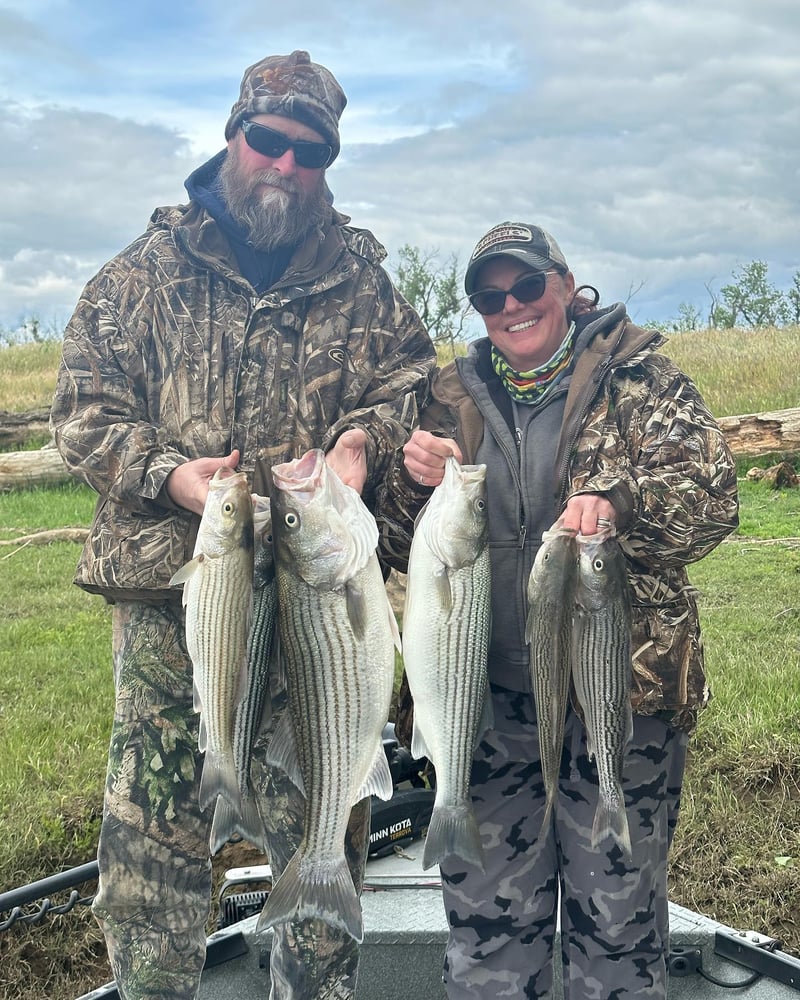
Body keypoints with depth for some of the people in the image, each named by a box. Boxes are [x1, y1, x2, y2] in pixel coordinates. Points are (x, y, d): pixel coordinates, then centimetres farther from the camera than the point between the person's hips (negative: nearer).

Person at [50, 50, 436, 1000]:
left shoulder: (362, 280, 9)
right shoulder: (145, 271, 5)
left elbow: (413, 383, 11)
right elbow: (81, 412, 3)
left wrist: (364, 439, -10)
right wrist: (168, 473, -15)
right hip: (168, 593, -1)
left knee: (324, 827, 12)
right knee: (152, 821, 6)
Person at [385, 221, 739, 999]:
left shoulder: (638, 376, 0)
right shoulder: (454, 397, 8)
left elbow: (711, 497, -14)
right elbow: (403, 552, 9)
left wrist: (617, 500, -34)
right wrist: (414, 485, -13)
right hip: (489, 695, 3)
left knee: (618, 906, 13)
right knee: (485, 909, 13)